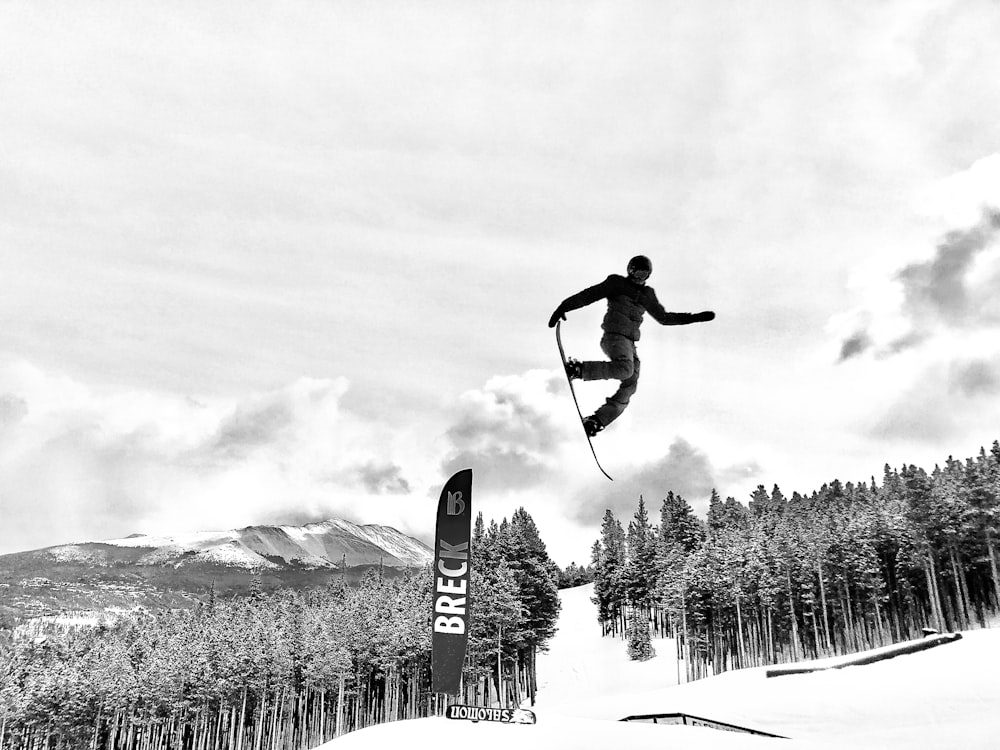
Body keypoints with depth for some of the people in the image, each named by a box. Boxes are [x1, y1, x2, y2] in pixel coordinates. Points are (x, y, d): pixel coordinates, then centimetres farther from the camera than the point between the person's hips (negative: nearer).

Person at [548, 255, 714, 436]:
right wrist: (563, 307, -10)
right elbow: (588, 295, 1)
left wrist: (695, 318, 28)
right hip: (614, 336, -7)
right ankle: (579, 369, -23)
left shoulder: (647, 295, 23)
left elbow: (663, 317, 31)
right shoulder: (616, 283, 7)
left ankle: (596, 421, -7)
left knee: (630, 385, -8)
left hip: (629, 343, 7)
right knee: (625, 368, -35)